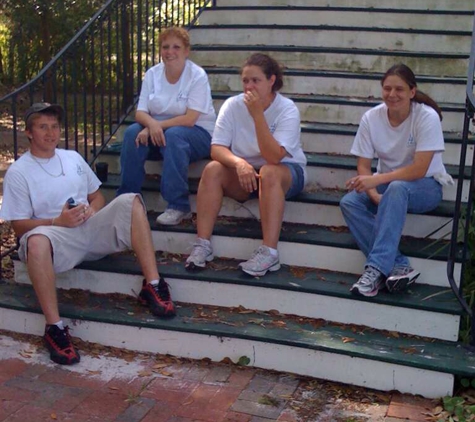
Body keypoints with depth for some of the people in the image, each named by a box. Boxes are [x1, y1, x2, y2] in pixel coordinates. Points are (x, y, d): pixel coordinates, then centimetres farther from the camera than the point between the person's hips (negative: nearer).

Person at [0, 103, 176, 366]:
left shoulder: (73, 158, 20)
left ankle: (152, 286, -24)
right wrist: (57, 221, -17)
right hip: (58, 237, -4)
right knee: (36, 241, -40)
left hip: (92, 229, 5)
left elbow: (97, 196, 23)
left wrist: (92, 210, -2)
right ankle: (54, 328, -33)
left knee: (130, 201, -19)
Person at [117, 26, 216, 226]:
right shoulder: (152, 74, 2)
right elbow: (140, 112, -4)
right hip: (159, 128, 4)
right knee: (132, 132, -24)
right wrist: (151, 124, -27)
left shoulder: (197, 76, -12)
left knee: (173, 135, -36)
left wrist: (159, 125, -28)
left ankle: (178, 206, -30)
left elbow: (189, 119, -19)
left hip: (198, 133, -4)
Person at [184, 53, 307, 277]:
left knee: (268, 173, -37)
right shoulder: (232, 105, -7)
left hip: (285, 172, -3)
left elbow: (274, 157, -29)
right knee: (213, 169, -25)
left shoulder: (287, 109, -17)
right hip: (244, 172, 3)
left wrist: (257, 114, -33)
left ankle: (269, 252, -37)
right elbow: (217, 148, -13)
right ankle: (202, 244, -22)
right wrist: (239, 163, -34)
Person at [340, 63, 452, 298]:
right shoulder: (371, 118, -9)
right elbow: (363, 166, -6)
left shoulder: (427, 117, -19)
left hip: (425, 186, -4)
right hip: (387, 182, 4)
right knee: (349, 202, -24)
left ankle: (376, 267, -37)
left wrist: (376, 180, -33)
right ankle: (399, 266, -31)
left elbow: (419, 169, -25)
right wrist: (374, 194, -25)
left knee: (397, 188, -38)